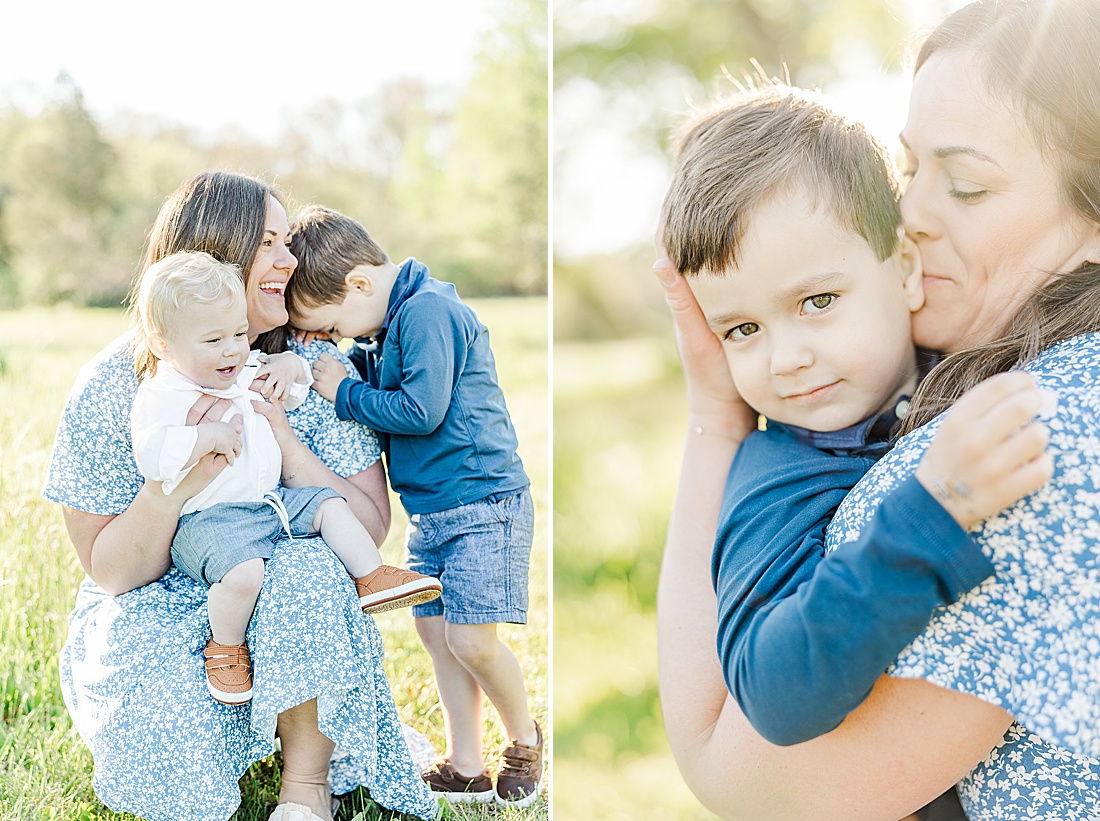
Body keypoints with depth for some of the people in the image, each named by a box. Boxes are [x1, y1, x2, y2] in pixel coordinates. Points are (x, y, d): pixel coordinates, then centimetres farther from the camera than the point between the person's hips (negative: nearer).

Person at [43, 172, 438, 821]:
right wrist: (174, 482, -27)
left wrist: (285, 442, -22)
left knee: (309, 569, -33)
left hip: (287, 600, 1)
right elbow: (108, 570, -9)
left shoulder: (313, 369, -6)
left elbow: (371, 527, -8)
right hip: (158, 607, -1)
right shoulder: (112, 388, -10)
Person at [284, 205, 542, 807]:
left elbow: (420, 410, -23)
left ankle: (525, 737, 18)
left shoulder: (429, 310, -18)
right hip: (429, 509, 10)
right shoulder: (387, 324, 12)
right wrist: (314, 375, 3)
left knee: (470, 639, -10)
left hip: (482, 503, -10)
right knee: (434, 630, 10)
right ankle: (466, 768, 21)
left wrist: (345, 392, -12)